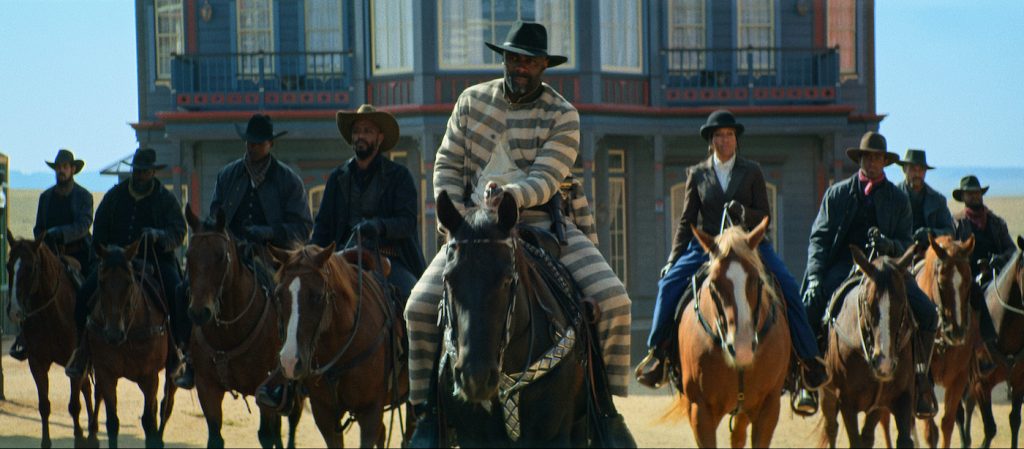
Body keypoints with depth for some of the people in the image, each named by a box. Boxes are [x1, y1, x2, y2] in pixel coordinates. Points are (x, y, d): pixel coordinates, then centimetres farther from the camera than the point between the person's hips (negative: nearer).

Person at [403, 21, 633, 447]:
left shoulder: (562, 116, -3)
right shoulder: (473, 100, 6)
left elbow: (545, 180, -13)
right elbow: (448, 165, 9)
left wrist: (508, 195, -33)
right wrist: (455, 216, -8)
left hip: (540, 223, -1)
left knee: (613, 299, -21)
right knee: (421, 305, -19)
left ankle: (606, 404, -5)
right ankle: (427, 411, -3)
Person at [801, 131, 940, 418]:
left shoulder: (898, 198, 10)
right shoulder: (837, 193, 8)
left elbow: (907, 244, 6)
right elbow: (819, 237, 4)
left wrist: (890, 246, -19)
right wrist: (815, 277, -11)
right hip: (844, 264, -1)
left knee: (927, 312, -20)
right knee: (809, 307, -27)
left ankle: (920, 377, -4)